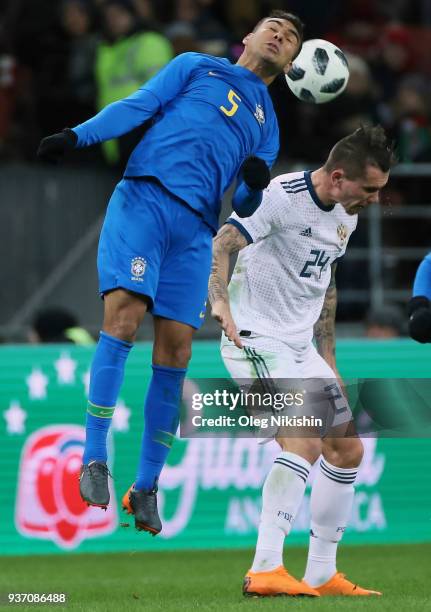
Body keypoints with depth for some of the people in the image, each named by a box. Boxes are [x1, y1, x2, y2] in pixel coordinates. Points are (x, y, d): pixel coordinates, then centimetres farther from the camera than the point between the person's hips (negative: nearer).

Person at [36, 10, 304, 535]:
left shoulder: (267, 127, 27)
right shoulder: (196, 68, 19)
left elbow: (243, 207, 22)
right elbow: (139, 106, 8)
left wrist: (254, 185, -3)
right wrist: (78, 136, -9)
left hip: (196, 229, 4)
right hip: (145, 196, -4)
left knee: (174, 350, -5)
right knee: (125, 312, -21)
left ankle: (146, 487, 2)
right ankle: (94, 458, -20)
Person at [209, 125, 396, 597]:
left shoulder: (346, 217, 10)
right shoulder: (282, 196, -17)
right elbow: (221, 244, -27)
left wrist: (328, 359, 22)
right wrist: (220, 301, -45)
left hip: (300, 347, 10)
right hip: (256, 340, -9)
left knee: (347, 451, 10)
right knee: (305, 441, -25)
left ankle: (321, 575, 19)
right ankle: (265, 571, -29)